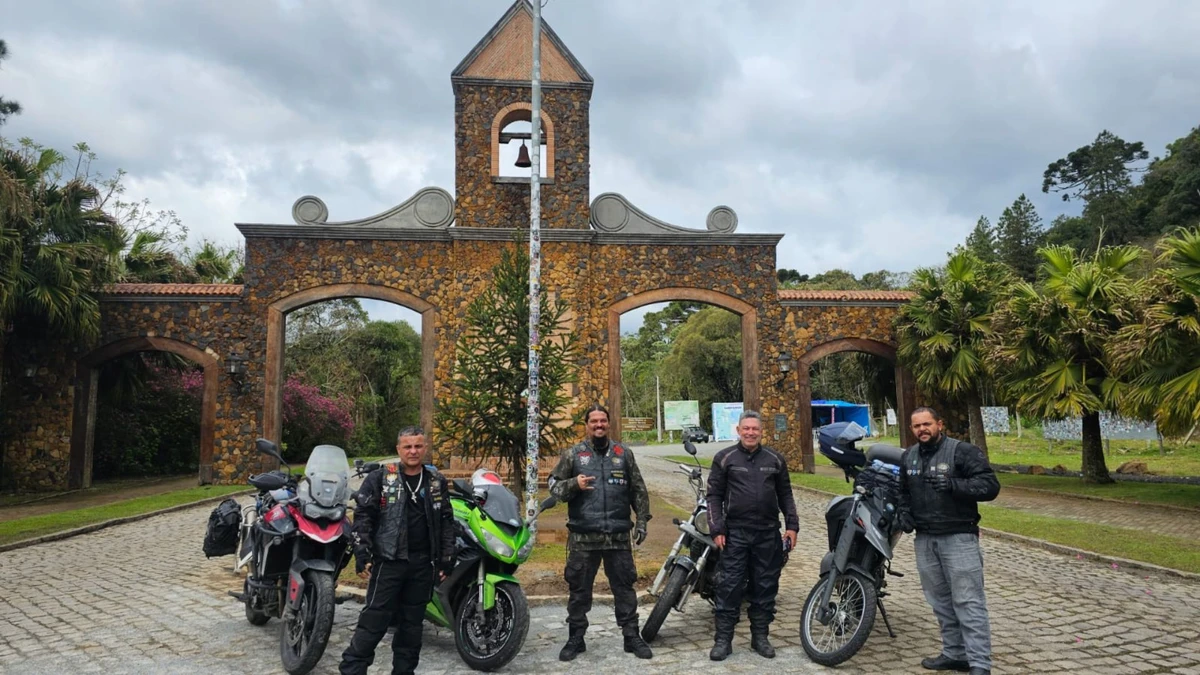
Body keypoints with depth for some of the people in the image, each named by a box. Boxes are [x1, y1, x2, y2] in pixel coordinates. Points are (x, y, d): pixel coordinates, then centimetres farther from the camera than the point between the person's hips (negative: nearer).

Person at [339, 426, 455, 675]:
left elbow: (446, 522, 10)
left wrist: (446, 560, 6)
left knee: (412, 621, 12)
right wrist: (362, 556, -13)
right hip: (389, 560, -4)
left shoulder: (437, 482, 8)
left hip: (423, 563, 4)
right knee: (374, 620, -4)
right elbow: (363, 517, -5)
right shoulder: (379, 478, -3)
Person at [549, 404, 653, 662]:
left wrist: (642, 521, 7)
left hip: (618, 535, 1)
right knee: (579, 589, 7)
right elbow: (554, 486, 2)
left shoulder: (623, 453, 9)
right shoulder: (572, 454, 4)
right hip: (583, 536, -1)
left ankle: (632, 636, 19)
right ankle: (576, 638, 20)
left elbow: (639, 490, 13)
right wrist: (574, 484, -17)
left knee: (624, 587, 8)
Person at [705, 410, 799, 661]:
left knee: (765, 586, 8)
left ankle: (760, 636, 21)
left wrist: (792, 525, 5)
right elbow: (714, 495, 1)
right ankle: (723, 639, 7)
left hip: (768, 534, 2)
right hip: (735, 533, -2)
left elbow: (785, 494, 13)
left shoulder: (775, 459, 8)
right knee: (729, 586, -1)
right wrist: (716, 529, -6)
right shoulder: (724, 458, 1)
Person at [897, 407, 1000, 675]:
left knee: (968, 602, -7)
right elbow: (903, 491, 27)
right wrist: (904, 513, 9)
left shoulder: (963, 451, -7)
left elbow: (990, 486, -14)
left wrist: (954, 485, -26)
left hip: (958, 538, -7)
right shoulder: (908, 457, 13)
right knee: (940, 601, 13)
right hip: (924, 539, 7)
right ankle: (955, 653, 24)